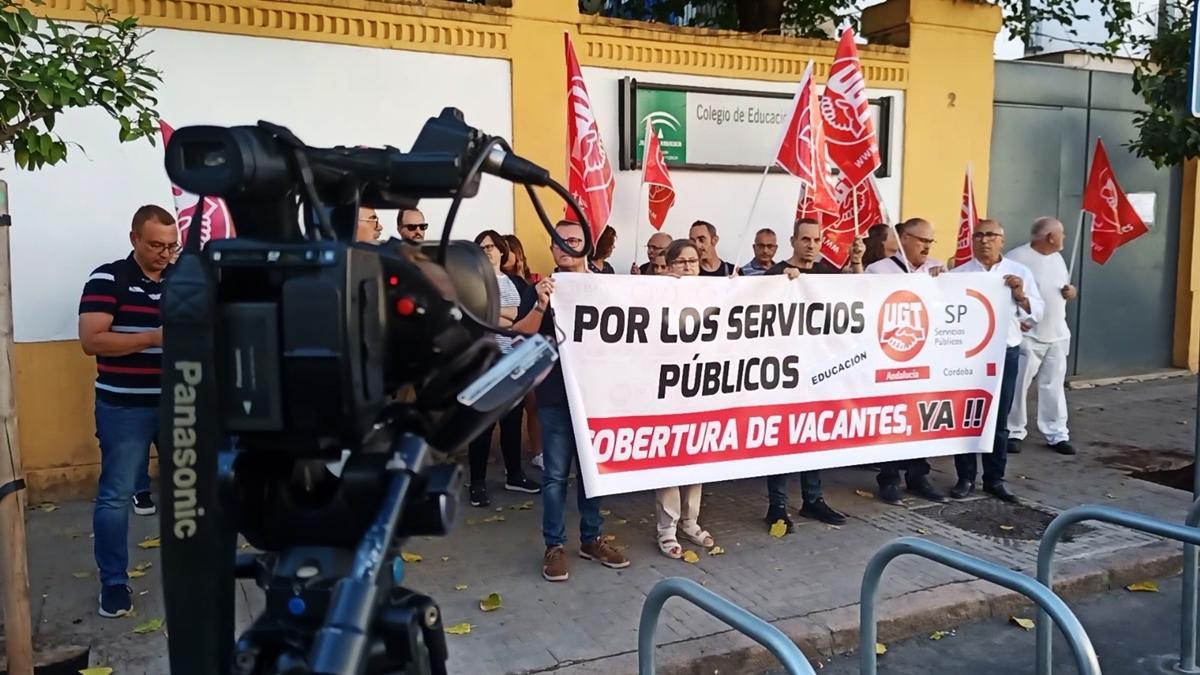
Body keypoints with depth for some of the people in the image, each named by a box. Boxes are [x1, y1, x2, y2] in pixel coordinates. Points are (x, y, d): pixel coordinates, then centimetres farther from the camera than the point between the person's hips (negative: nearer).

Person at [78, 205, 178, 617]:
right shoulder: (107, 279, -7)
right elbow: (91, 340, -16)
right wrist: (155, 338, -24)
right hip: (124, 407, -4)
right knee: (115, 495, 3)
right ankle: (113, 583, 14)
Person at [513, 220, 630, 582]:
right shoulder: (541, 290, 1)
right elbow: (519, 337, -7)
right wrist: (540, 305, -22)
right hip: (556, 395, -2)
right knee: (556, 473, 2)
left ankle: (591, 539, 25)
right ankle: (554, 546, 12)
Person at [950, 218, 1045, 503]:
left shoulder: (1020, 273, 5)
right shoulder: (958, 274, 1)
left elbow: (1036, 315, 3)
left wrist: (1021, 296, -14)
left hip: (1005, 353, 1)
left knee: (999, 420, 10)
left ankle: (994, 479, 21)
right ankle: (966, 478, 15)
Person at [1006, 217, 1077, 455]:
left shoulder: (1057, 258, 13)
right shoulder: (1017, 257, -13)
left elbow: (1064, 289, 23)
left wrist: (1070, 292, 1)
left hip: (1057, 335, 7)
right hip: (1027, 336, -7)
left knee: (1054, 386, 10)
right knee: (1017, 386, 0)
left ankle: (1057, 434, 17)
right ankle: (1014, 433, 11)